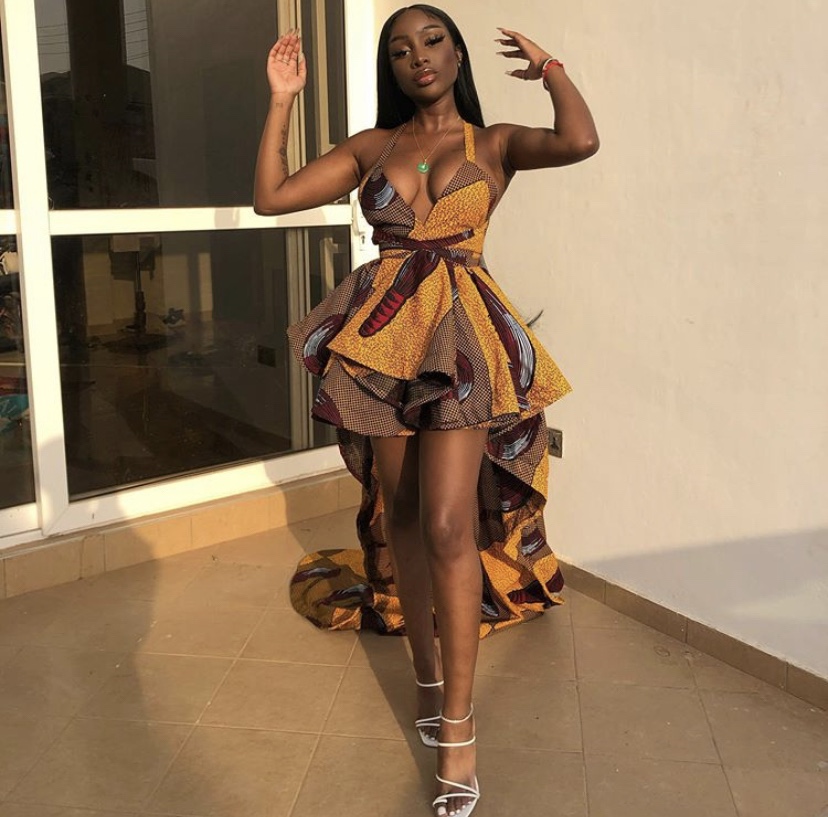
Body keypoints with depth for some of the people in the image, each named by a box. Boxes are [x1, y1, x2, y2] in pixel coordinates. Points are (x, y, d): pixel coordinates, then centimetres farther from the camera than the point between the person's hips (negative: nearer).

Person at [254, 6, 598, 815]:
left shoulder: (494, 142, 8)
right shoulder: (370, 146, 14)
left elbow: (579, 141, -13)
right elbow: (272, 195, 9)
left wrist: (549, 68, 3)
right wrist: (282, 98, 8)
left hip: (460, 333, -3)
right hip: (381, 330, 3)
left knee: (447, 525, -12)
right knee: (399, 515, 9)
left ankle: (456, 733, -3)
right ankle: (428, 672, 28)